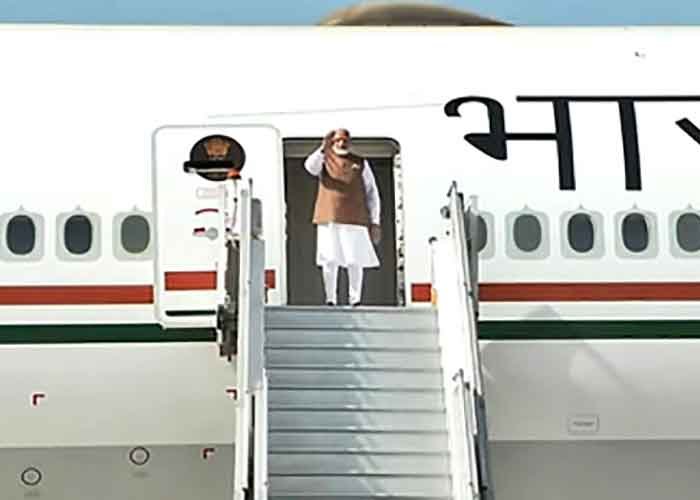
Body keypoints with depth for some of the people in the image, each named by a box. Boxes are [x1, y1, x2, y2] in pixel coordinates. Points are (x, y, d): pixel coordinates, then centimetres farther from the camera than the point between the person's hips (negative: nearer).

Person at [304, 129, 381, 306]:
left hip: (354, 219, 0)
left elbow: (372, 194, 11)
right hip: (329, 219, 0)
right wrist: (323, 148, -32)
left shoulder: (361, 163, 11)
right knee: (329, 260, -2)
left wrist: (375, 222, 3)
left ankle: (355, 299, 6)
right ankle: (330, 299, 4)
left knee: (355, 262, -2)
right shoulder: (324, 159, 9)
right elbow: (310, 166, -15)